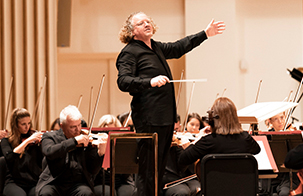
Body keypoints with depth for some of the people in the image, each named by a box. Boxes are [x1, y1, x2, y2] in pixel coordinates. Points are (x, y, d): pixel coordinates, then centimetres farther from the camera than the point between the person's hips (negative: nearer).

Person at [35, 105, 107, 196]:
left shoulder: (87, 141, 8)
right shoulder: (50, 137, 5)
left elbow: (93, 170, 2)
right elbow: (49, 152, -18)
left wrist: (100, 153, -17)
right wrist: (74, 141, -20)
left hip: (78, 183, 1)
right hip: (53, 183, -1)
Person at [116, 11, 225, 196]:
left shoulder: (157, 48, 19)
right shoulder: (129, 52, -6)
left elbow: (179, 48, 35)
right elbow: (123, 82, -19)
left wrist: (205, 34, 36)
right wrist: (150, 82, -34)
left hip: (166, 116, 9)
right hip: (149, 118, -9)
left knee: (161, 166, 11)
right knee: (149, 168, -10)